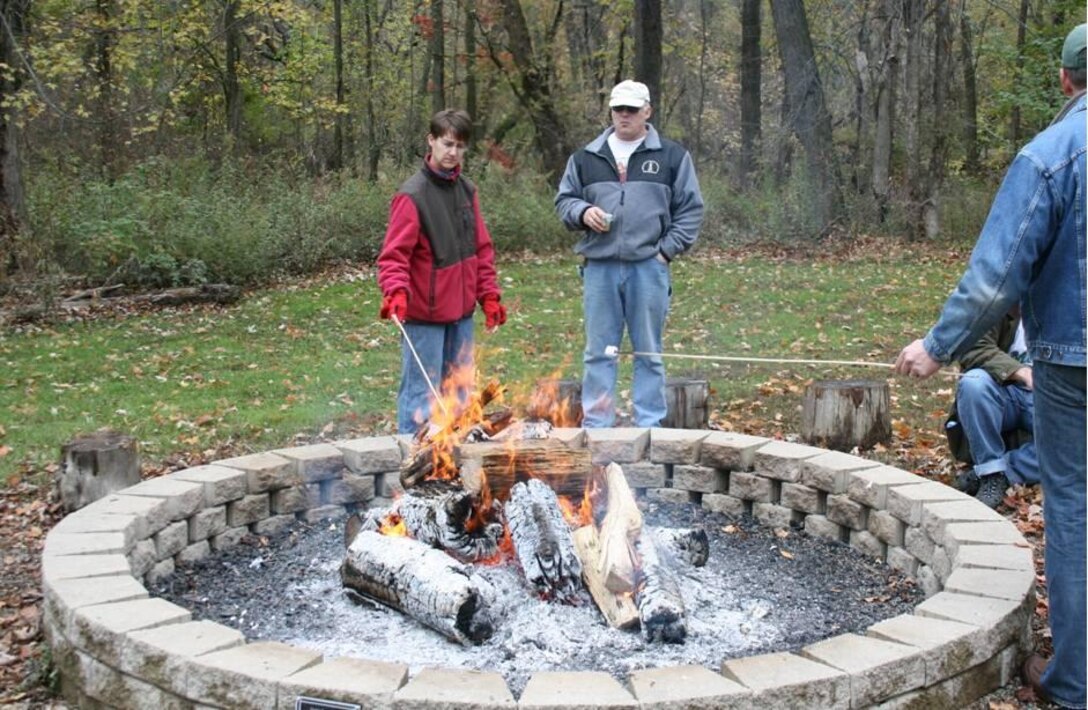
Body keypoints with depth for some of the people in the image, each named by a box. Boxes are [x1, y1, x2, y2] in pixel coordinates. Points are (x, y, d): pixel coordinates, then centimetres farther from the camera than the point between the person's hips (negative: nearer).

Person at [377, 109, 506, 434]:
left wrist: (489, 295, 9)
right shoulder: (412, 194, -11)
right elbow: (394, 255, -15)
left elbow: (482, 249, 14)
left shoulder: (467, 190, 10)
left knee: (458, 390, 15)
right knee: (421, 393, -3)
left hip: (462, 312, 7)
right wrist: (396, 291, -31)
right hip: (424, 314, -7)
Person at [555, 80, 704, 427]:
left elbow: (690, 209, 5)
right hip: (599, 267, 2)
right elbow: (564, 200, 17)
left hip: (648, 266, -2)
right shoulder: (586, 157, 13)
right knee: (598, 352, 6)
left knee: (649, 353, 6)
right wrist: (582, 212, -5)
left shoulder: (672, 156, 6)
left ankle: (650, 425, 14)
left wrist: (667, 249, -5)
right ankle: (596, 425, 14)